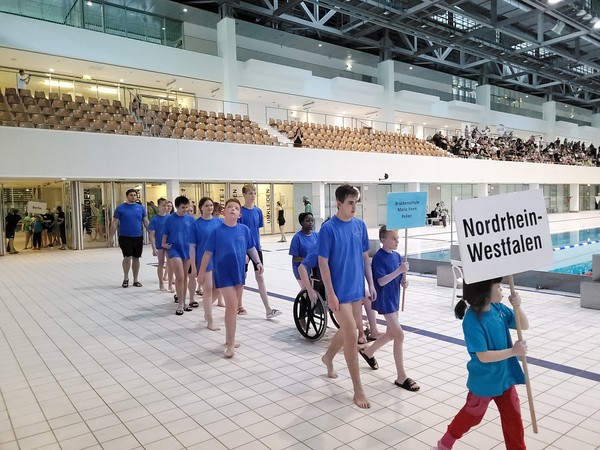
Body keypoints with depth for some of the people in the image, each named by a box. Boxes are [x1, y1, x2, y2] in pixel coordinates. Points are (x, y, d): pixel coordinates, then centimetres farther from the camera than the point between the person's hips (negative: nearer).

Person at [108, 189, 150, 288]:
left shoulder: (141, 208, 5)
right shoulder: (120, 208, -1)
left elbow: (146, 222, 9)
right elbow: (115, 224, 0)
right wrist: (111, 237, -4)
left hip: (138, 237, 3)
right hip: (125, 238, -2)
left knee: (136, 258, 9)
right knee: (127, 257, -8)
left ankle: (135, 280, 20)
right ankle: (126, 278, 15)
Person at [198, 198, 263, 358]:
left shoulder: (244, 229, 0)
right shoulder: (217, 231, -8)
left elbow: (251, 248, 9)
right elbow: (208, 253, -4)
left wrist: (258, 262, -3)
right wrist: (202, 271, -2)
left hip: (239, 272, 4)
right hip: (224, 274, -4)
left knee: (233, 307, 15)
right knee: (232, 306, -9)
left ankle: (229, 338, 31)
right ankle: (230, 344, 1)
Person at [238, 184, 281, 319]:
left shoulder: (258, 211, 5)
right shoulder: (240, 212, -9)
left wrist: (257, 244, 10)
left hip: (256, 247, 4)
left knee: (260, 277, 1)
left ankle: (268, 309, -1)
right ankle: (239, 306, 25)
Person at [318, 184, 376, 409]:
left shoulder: (360, 225, 3)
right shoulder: (328, 228, -14)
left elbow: (365, 257, 11)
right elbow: (323, 263, -14)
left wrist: (371, 284, 9)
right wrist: (331, 294, -16)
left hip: (356, 289, 6)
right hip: (340, 292, -6)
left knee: (346, 331, 20)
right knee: (351, 336, -4)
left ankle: (328, 357, 47)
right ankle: (358, 389, 9)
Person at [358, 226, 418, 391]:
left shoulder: (397, 255, 6)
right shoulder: (378, 257, -16)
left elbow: (399, 278, 13)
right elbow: (381, 281, -22)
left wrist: (404, 282, -9)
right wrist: (399, 270, -29)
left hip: (394, 299, 8)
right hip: (384, 300, -8)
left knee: (391, 334, 18)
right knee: (399, 335, -8)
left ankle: (368, 352, 42)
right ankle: (401, 377, 2)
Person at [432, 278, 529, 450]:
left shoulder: (499, 308, -8)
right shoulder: (472, 321, -28)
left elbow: (524, 326, 2)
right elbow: (483, 356, -28)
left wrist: (517, 307, -16)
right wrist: (513, 351, -26)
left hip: (504, 376, 5)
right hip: (484, 381, -5)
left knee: (513, 418, 15)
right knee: (472, 415, 17)